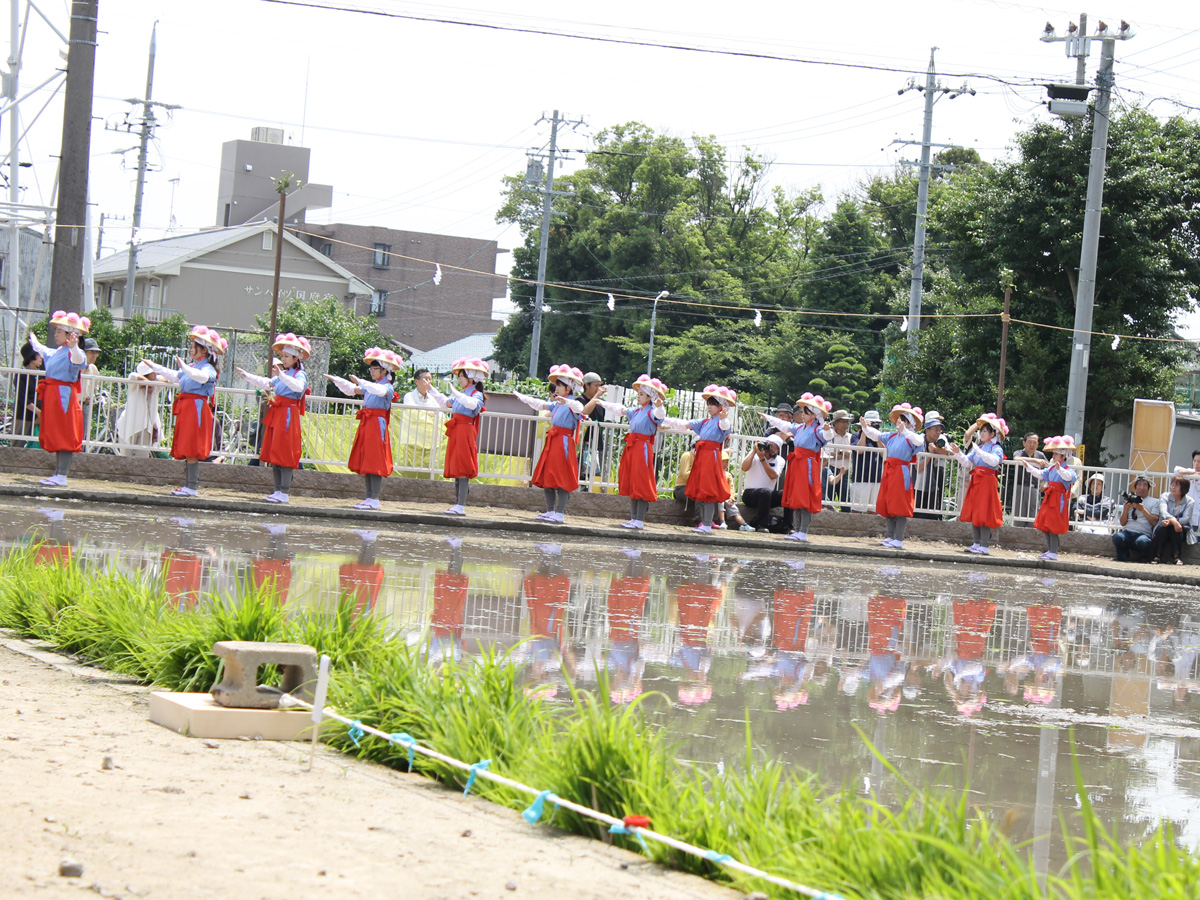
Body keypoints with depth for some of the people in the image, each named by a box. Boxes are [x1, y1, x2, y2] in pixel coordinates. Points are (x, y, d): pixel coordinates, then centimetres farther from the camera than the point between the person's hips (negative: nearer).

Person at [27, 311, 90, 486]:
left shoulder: (74, 352, -12)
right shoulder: (56, 352, 16)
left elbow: (79, 361, -36)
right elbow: (42, 350, 39)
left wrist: (73, 347, -56)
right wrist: (34, 341, 60)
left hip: (64, 396, -10)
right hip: (52, 396, 10)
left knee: (64, 437, -9)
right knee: (56, 436, 12)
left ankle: (61, 476, -11)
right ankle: (57, 473, 17)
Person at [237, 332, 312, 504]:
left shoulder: (300, 375, -7)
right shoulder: (282, 374, 17)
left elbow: (298, 386, -28)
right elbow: (266, 383, 27)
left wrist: (281, 375, -35)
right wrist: (248, 376, 22)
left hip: (288, 415, -9)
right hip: (276, 413, 9)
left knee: (284, 455, -11)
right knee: (274, 455, 9)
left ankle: (285, 493, -11)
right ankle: (278, 490, 14)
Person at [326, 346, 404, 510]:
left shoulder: (387, 387, -6)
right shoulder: (369, 386, 18)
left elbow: (379, 391, -29)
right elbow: (351, 390, 27)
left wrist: (360, 382, -33)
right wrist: (336, 380, 16)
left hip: (377, 425, -8)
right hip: (366, 425, 8)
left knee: (374, 463, -9)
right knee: (365, 463, 8)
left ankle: (375, 499, -9)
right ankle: (369, 496, 12)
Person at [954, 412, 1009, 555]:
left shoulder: (997, 448, -4)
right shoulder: (978, 447, 17)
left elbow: (994, 460, -24)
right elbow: (967, 464, 15)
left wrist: (978, 451, -27)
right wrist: (958, 453, 1)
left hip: (987, 483, -8)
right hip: (975, 483, 8)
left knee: (984, 515, -9)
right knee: (973, 514, 9)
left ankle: (985, 546, -7)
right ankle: (976, 543, 17)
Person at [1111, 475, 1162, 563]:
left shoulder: (1154, 502, 19)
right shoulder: (1129, 500, 27)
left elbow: (1154, 522, 5)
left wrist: (1143, 509, -5)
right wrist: (1126, 510, 1)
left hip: (1144, 534, -2)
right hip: (1127, 532, 2)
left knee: (1142, 542, -40)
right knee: (1117, 537, -36)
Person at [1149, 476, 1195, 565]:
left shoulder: (1190, 502, -1)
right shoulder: (1165, 497, 0)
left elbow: (1186, 518, -16)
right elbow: (1164, 513, -19)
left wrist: (1170, 521, -34)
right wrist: (1174, 521, -42)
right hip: (1164, 531, 1)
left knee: (1174, 528, -34)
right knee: (1163, 527, -33)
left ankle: (1177, 557, -38)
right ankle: (1157, 556, -35)